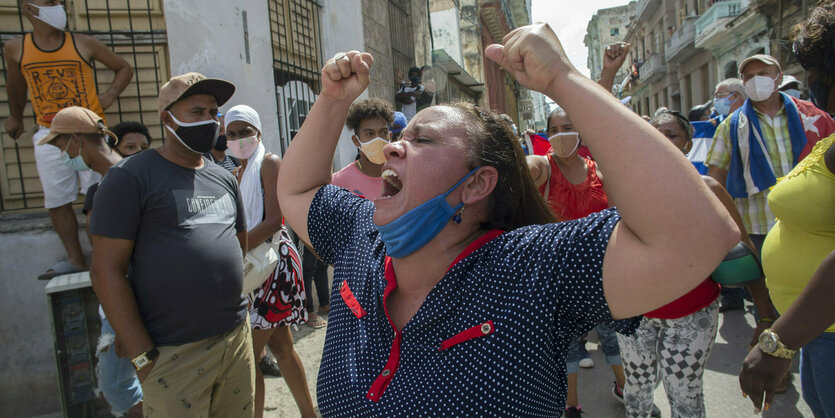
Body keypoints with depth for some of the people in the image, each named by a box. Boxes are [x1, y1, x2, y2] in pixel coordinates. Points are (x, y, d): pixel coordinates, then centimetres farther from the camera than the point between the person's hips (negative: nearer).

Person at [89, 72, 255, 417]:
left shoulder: (225, 179, 12)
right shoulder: (131, 176, -6)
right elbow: (106, 269, -10)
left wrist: (236, 316, 12)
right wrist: (143, 356, -13)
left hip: (237, 338, 6)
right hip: (174, 353, -5)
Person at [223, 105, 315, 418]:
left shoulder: (269, 162, -8)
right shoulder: (238, 172, 16)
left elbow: (274, 220, -19)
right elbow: (240, 224, 13)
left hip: (274, 260, -9)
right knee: (280, 345, 16)